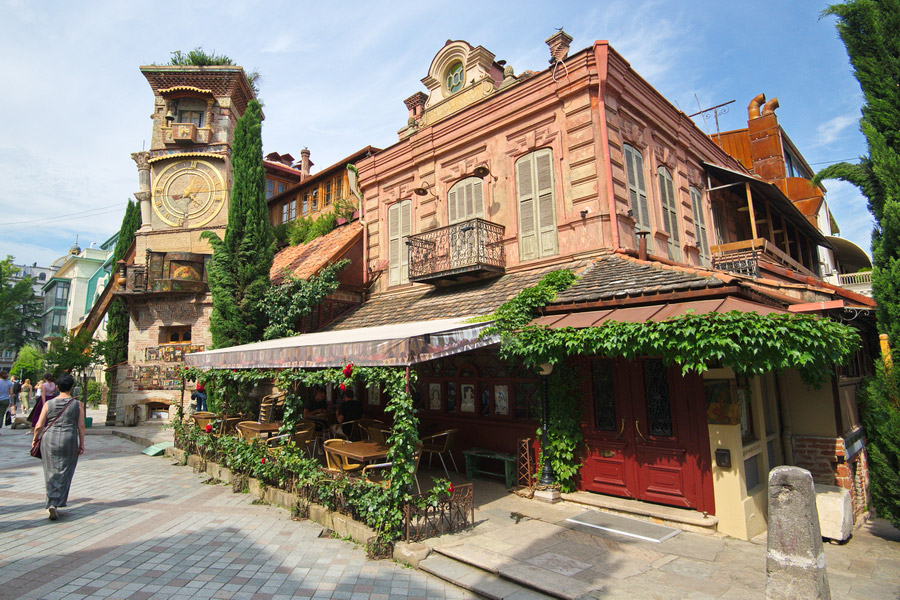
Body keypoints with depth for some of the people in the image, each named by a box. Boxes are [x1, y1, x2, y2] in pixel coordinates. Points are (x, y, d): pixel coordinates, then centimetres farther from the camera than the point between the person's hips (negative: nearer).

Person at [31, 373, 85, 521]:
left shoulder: (48, 404, 0)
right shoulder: (78, 404, -1)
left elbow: (39, 426, 0)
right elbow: (81, 426, -2)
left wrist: (35, 438, 19)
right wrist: (81, 444, 5)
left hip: (49, 439, 1)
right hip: (69, 440, -1)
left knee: (51, 472, 13)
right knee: (64, 473, 6)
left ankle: (52, 503, 15)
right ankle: (56, 504, 0)